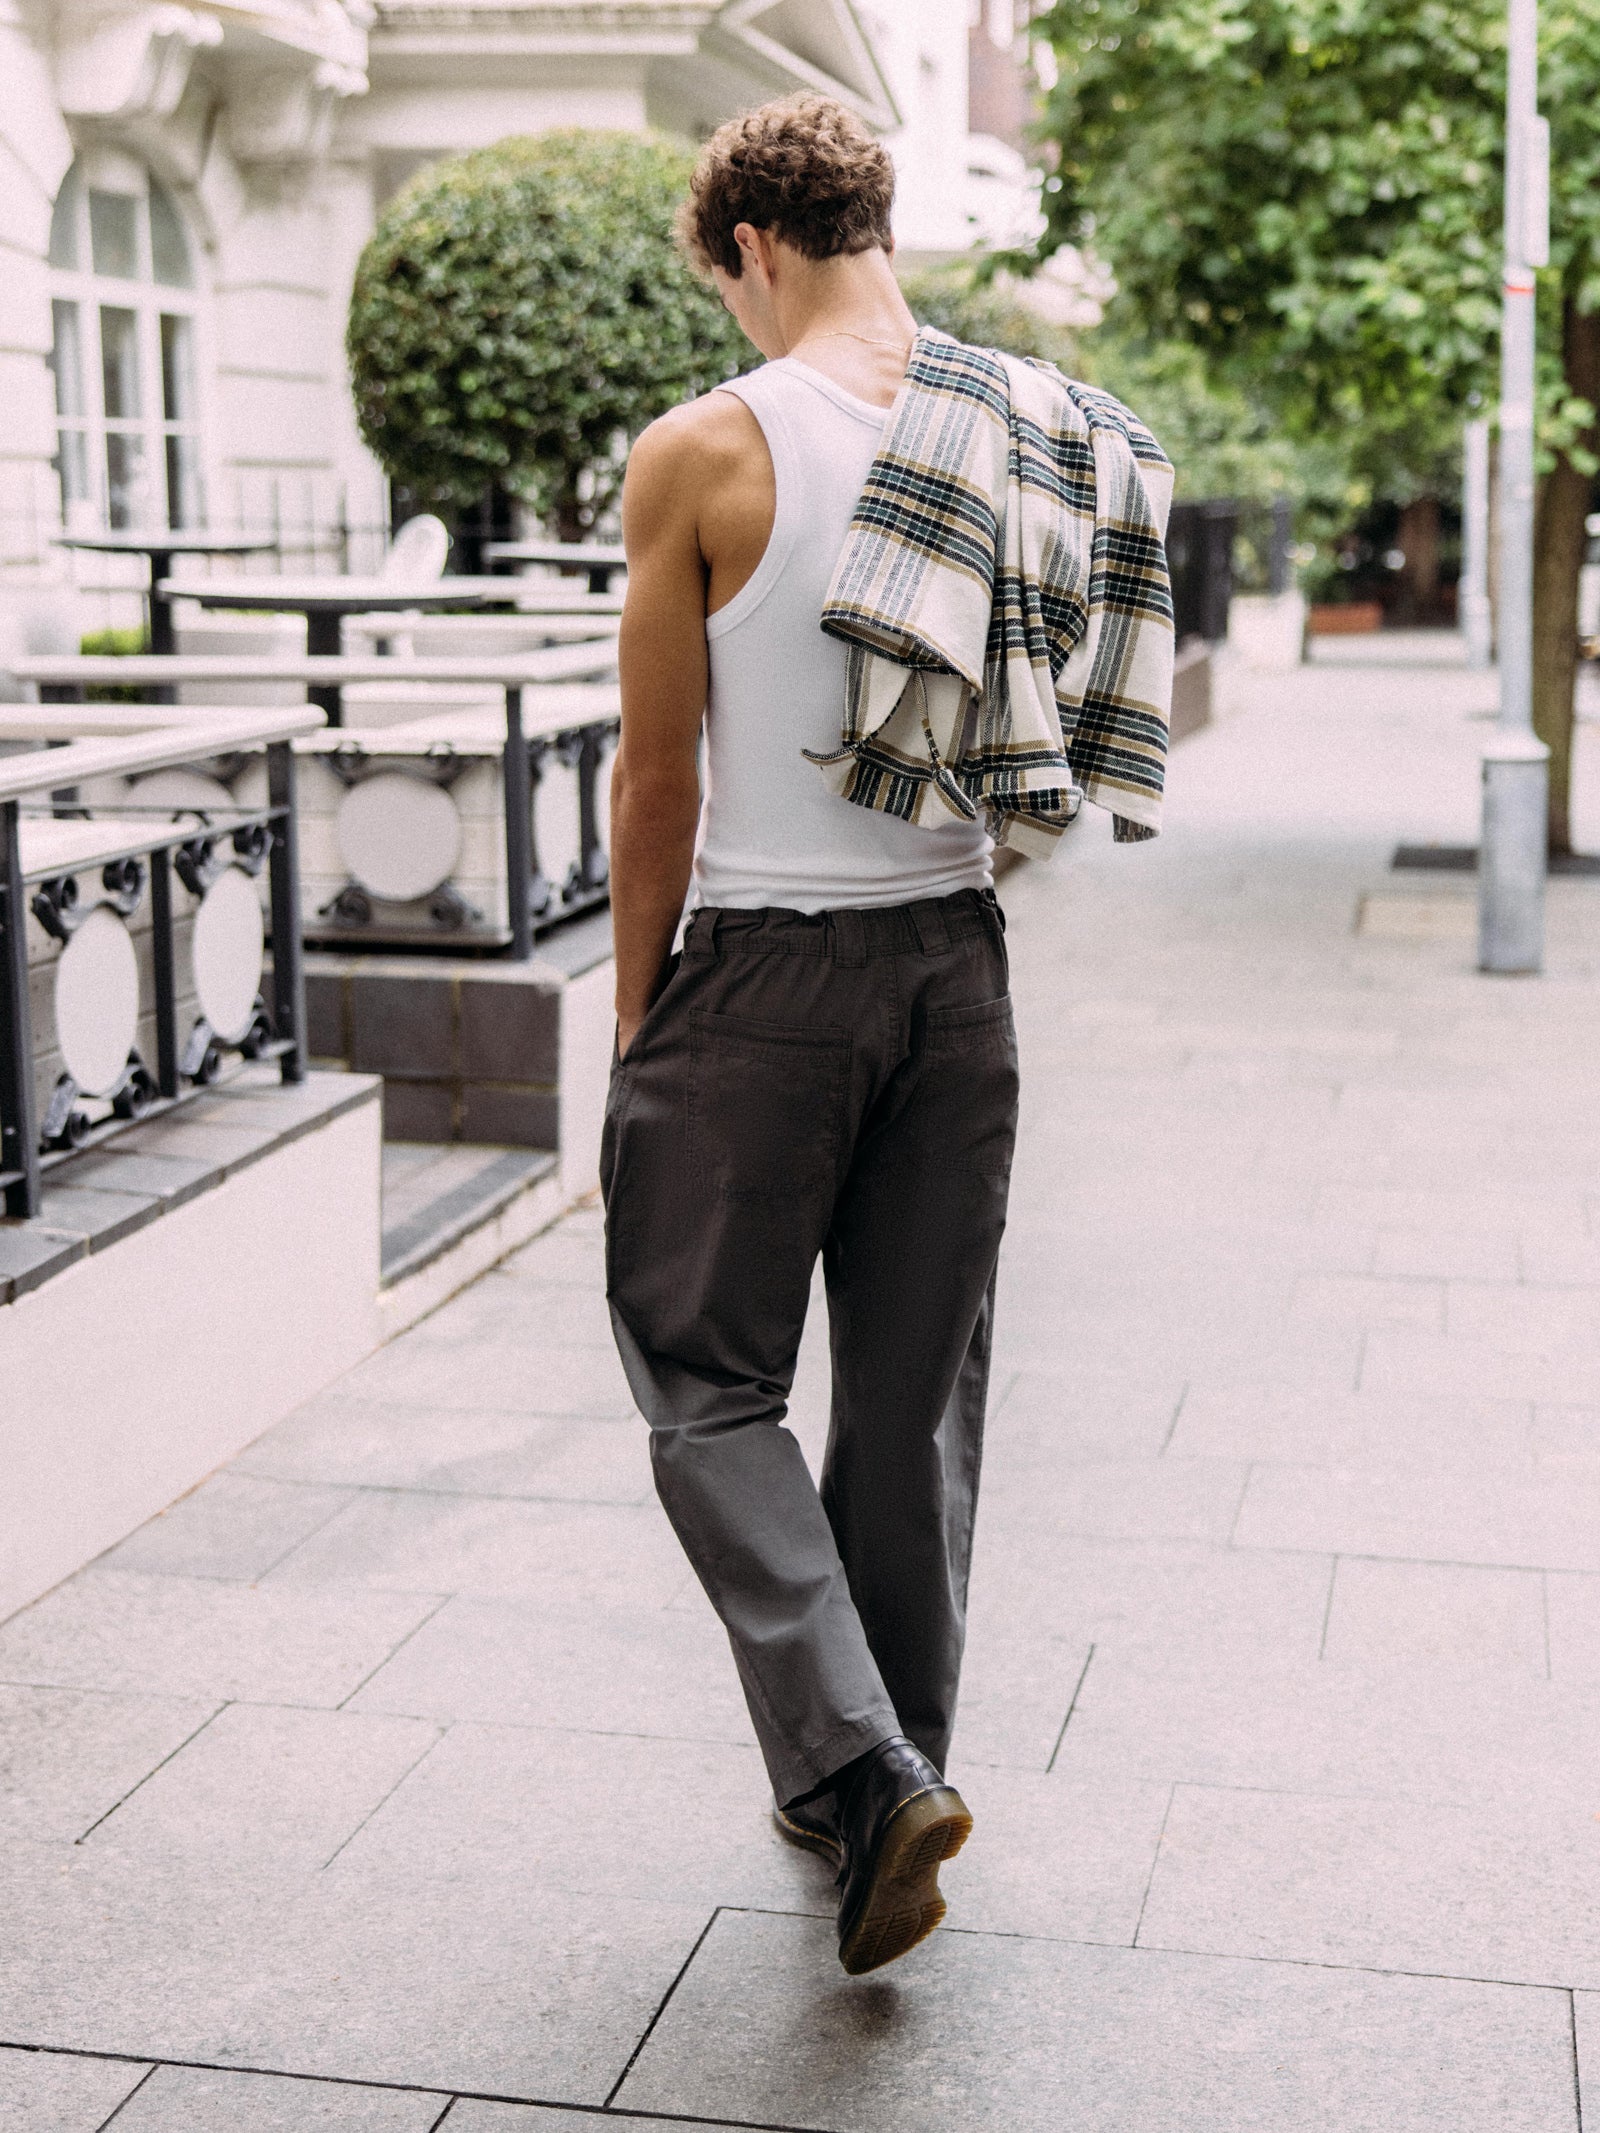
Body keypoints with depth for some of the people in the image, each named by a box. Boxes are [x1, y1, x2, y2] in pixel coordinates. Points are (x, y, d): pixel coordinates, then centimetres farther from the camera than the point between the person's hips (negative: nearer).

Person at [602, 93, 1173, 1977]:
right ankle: (891, 1772, 27)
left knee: (706, 1380, 8)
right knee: (919, 1392, 14)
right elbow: (1043, 746, 11)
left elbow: (657, 780, -7)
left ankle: (862, 1767, -4)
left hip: (764, 969, -5)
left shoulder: (705, 451, -11)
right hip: (956, 966, 6)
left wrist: (639, 1015, 4)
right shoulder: (1029, 438, 4)